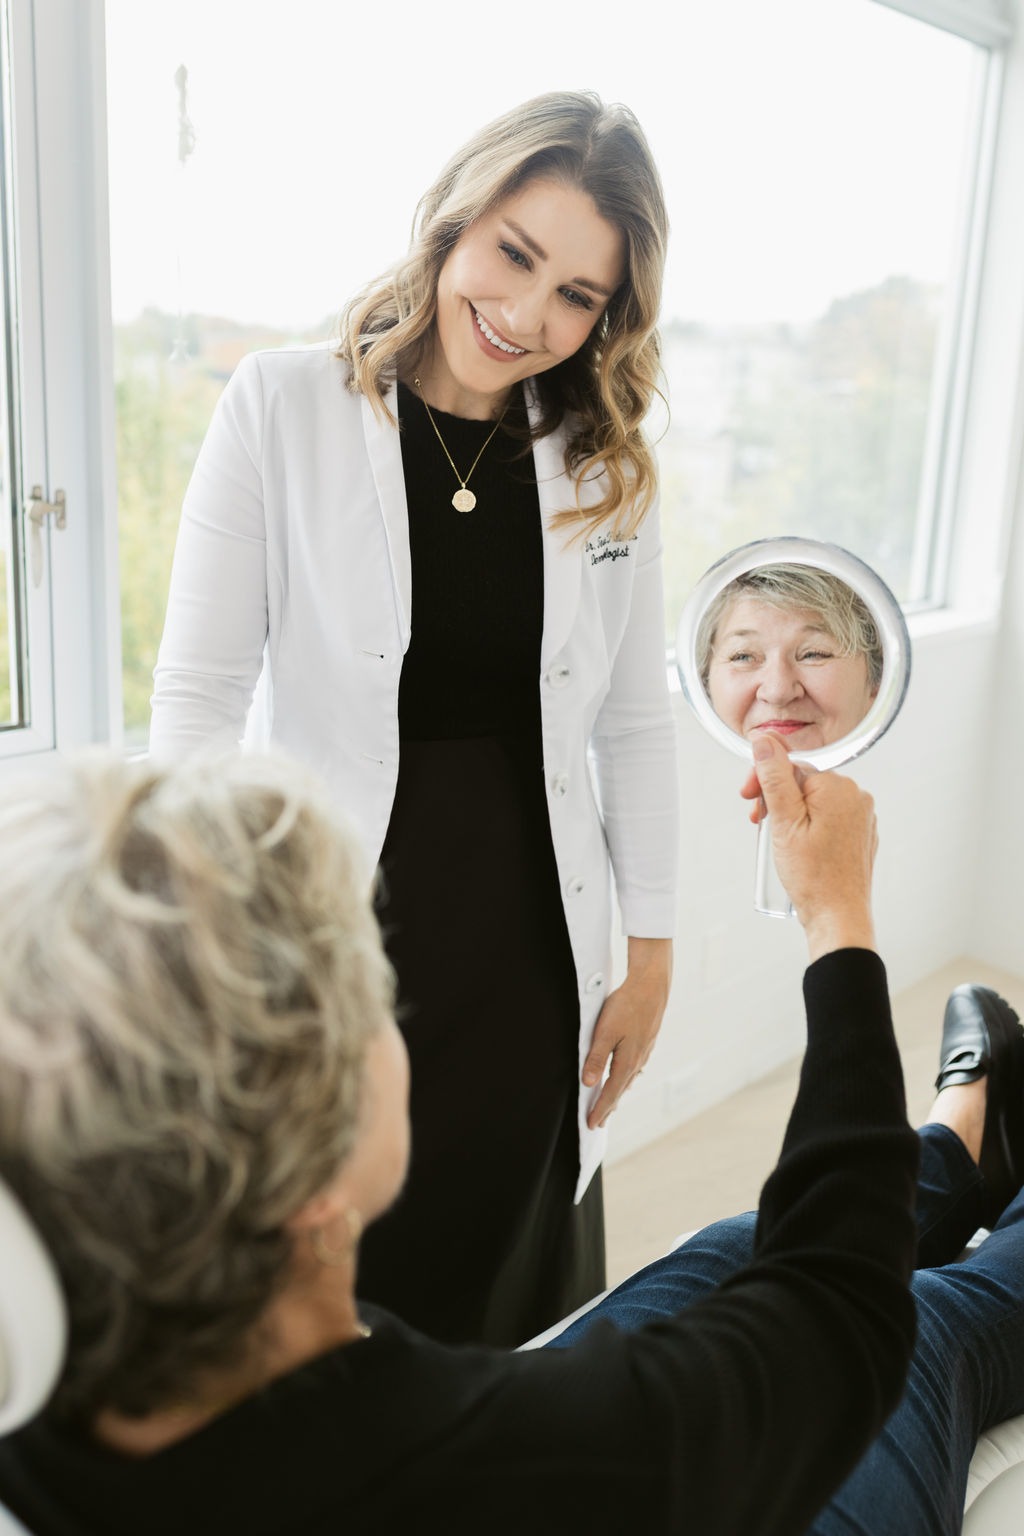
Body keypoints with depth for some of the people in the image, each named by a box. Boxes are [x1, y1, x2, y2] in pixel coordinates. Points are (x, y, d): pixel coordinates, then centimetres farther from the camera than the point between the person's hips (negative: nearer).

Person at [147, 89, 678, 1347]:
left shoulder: (610, 464, 0)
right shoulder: (280, 407, -9)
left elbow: (632, 722, 5)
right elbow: (198, 696, -8)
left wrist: (650, 954, 7)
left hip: (529, 951, 3)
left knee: (515, 1298, 20)